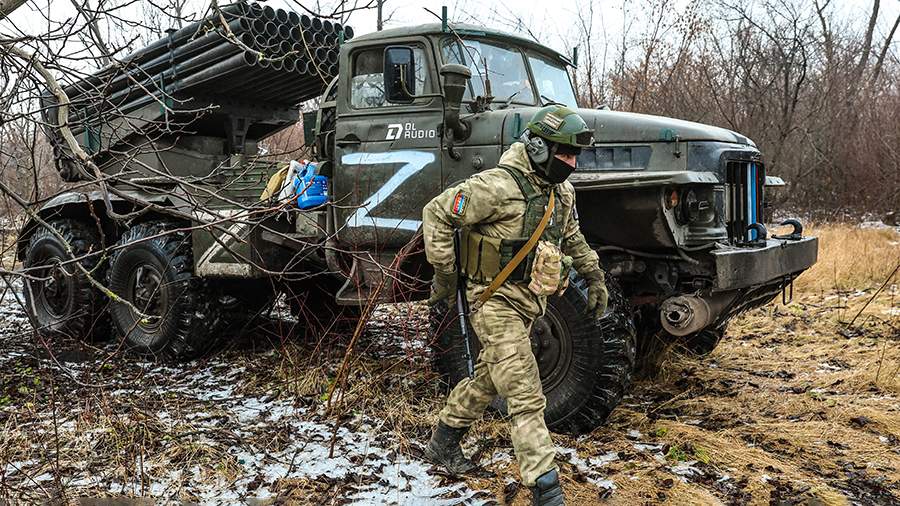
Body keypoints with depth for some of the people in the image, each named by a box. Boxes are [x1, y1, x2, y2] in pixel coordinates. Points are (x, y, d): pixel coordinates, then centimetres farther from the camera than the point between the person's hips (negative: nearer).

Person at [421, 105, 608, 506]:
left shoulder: (562, 192, 6)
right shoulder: (499, 186, -21)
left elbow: (572, 238, 24)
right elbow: (436, 214, -17)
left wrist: (594, 277, 16)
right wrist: (444, 274, -13)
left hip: (528, 299, 9)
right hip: (496, 301, -9)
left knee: (488, 379, 22)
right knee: (526, 398, -10)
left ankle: (443, 443, 42)